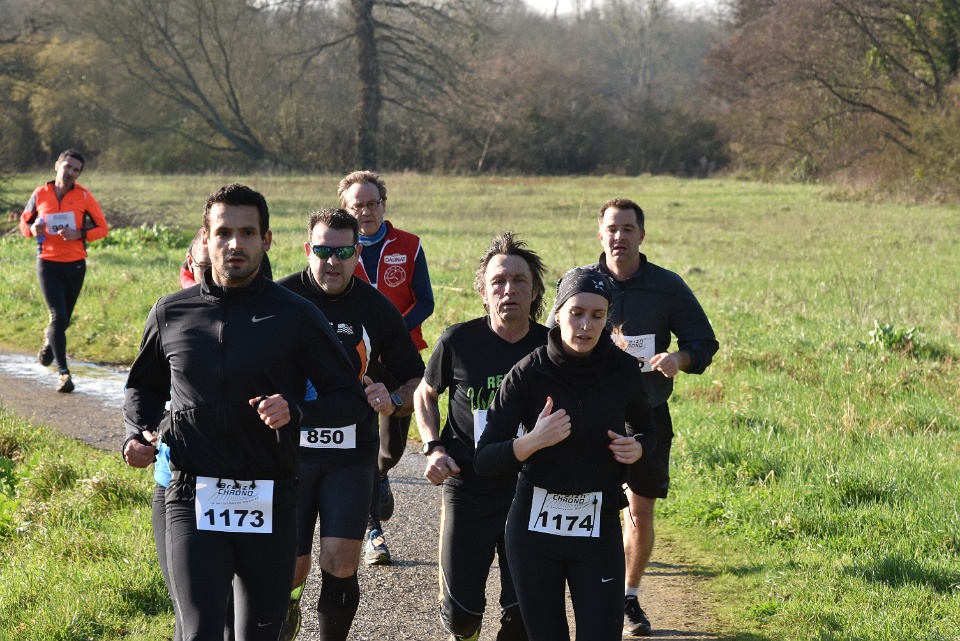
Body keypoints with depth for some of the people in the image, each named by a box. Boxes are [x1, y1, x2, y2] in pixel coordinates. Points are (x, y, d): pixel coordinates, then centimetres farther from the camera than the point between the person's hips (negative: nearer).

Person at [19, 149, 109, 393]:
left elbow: (102, 228, -1)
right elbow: (24, 221, 12)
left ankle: (49, 341, 50)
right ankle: (64, 373, -12)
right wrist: (32, 229, -12)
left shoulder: (84, 196, -4)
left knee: (64, 318, 14)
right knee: (58, 316, -14)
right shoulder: (40, 194, -1)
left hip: (75, 265, 1)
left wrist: (79, 234, -19)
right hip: (48, 263, -1)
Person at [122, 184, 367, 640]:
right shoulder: (171, 314, 7)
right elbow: (144, 386, 24)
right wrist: (137, 435, 4)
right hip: (194, 500, 0)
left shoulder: (296, 316, 0)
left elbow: (352, 400, 2)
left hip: (270, 504, 0)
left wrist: (295, 411, -16)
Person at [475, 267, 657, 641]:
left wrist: (637, 448, -8)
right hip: (535, 526, -1)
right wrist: (532, 441, -28)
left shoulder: (623, 370, -4)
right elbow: (484, 460, -11)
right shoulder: (528, 374, -10)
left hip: (599, 527, 1)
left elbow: (645, 429, 15)